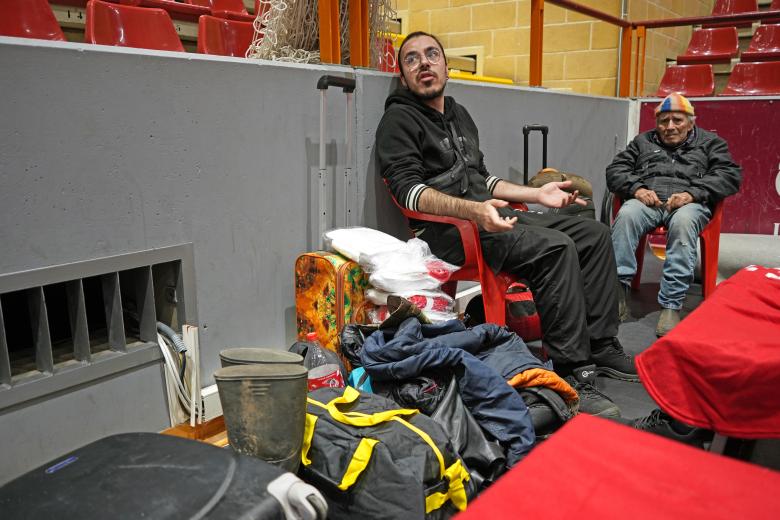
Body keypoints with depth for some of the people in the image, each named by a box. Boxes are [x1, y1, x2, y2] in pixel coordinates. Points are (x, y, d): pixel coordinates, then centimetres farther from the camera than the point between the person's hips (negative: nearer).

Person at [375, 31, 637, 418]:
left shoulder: (459, 115, 23)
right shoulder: (399, 119, -3)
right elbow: (408, 189, -18)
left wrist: (537, 194, 18)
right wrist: (473, 209, -33)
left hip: (488, 216, 9)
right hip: (447, 229, -8)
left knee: (593, 234, 0)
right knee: (555, 248, -28)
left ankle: (600, 346, 5)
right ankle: (573, 374, -23)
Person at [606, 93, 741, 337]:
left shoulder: (710, 143, 24)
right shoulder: (643, 141, 29)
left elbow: (730, 175, 8)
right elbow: (615, 171, 17)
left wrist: (692, 193, -10)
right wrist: (637, 188, -5)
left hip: (689, 203, -1)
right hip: (646, 200, 2)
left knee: (683, 221, -38)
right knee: (626, 214, -35)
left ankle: (671, 306, -40)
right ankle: (618, 292, -39)